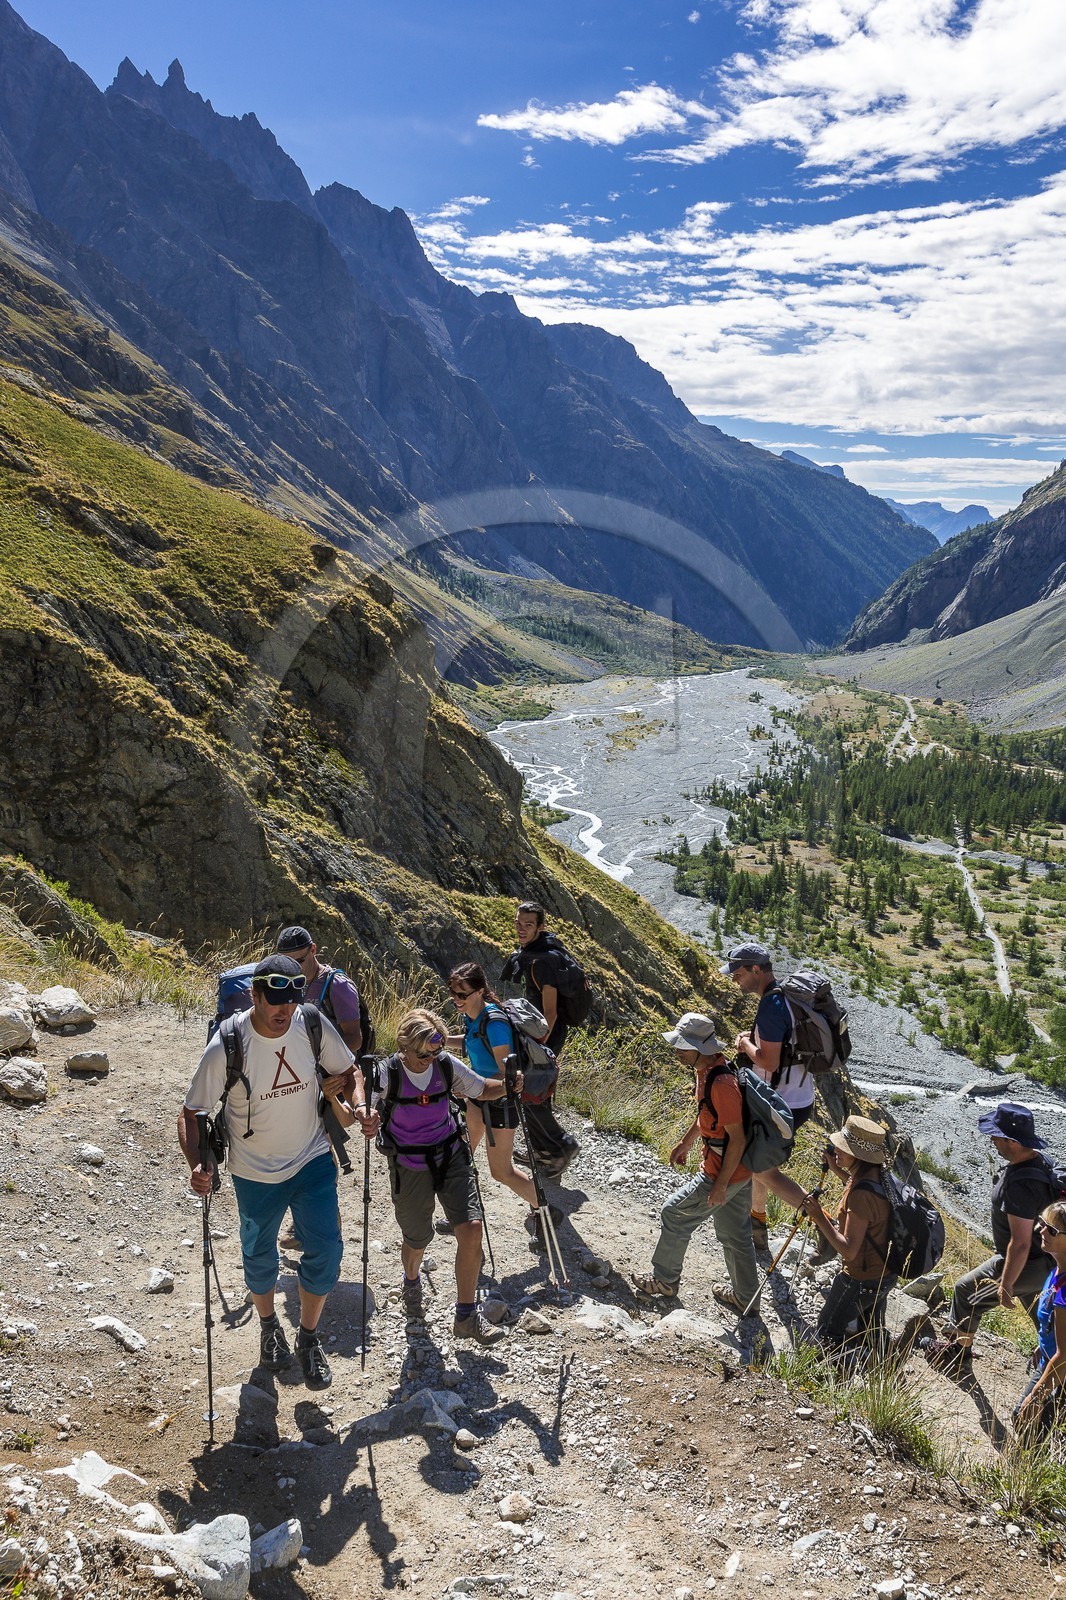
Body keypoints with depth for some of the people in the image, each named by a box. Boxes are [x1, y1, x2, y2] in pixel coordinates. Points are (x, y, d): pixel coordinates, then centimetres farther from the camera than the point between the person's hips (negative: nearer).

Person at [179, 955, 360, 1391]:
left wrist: (356, 1105, -20)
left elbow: (347, 1072, 1)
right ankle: (269, 1327, 48)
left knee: (326, 1251, -2)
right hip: (256, 1173, -1)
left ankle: (308, 1338, 25)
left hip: (313, 1160, 2)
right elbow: (190, 1113, -18)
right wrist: (198, 1165, -35)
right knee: (260, 1259, 16)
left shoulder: (314, 1026, -17)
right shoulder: (227, 1047, -26)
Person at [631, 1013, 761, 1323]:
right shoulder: (705, 1069, 0)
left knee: (675, 1213, 7)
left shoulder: (721, 1084, -30)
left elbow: (737, 1138, -26)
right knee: (734, 1233, 21)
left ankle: (665, 1282, 25)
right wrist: (685, 1143, 26)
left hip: (726, 1173, -9)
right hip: (740, 1170, 9)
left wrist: (721, 1184, -21)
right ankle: (745, 1298, 36)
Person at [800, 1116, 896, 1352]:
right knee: (871, 1333, 33)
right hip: (885, 1274, 9)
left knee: (828, 1334, 14)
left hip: (862, 1282, -9)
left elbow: (848, 1250, -32)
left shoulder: (862, 1196, -35)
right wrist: (836, 1168, 9)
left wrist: (819, 1217, -34)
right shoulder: (877, 1174, -8)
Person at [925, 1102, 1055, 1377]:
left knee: (967, 1290, 8)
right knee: (1040, 1310, 27)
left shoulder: (1021, 1185, -36)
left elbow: (1020, 1243, -31)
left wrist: (1006, 1284, -20)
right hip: (1043, 1259, 8)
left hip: (1025, 1264, -8)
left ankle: (957, 1357, 24)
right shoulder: (1039, 1162, -5)